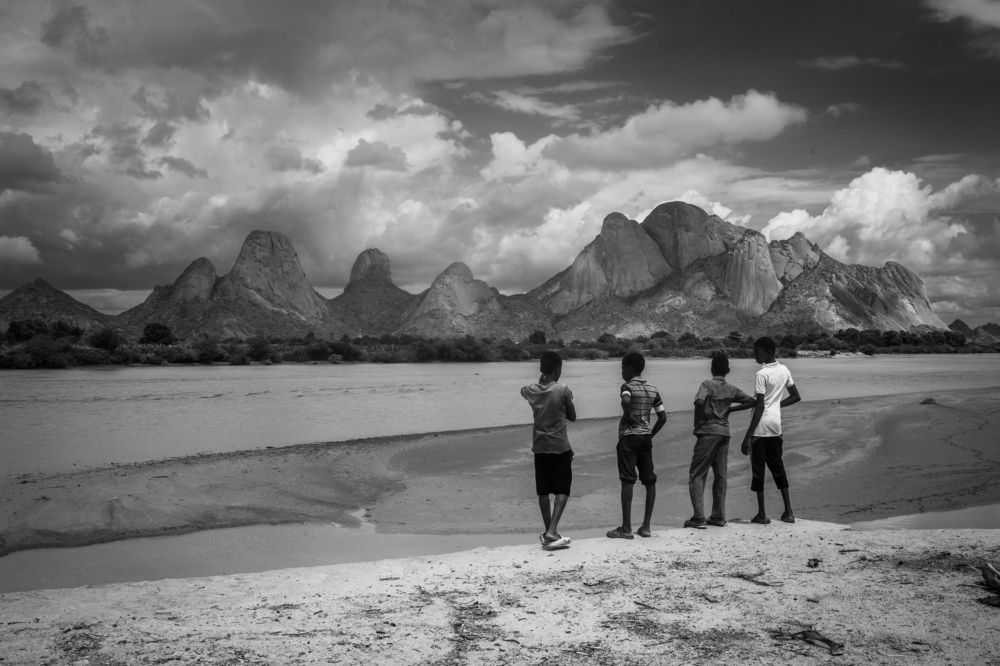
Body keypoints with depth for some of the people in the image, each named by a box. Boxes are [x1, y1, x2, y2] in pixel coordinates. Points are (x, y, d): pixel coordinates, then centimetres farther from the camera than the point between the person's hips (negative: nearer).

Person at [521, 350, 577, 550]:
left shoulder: (531, 390, 0)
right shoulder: (563, 390, -12)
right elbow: (572, 417, -1)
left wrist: (541, 381, 16)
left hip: (539, 447, 4)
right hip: (560, 447, -4)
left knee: (543, 491, 12)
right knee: (562, 491, 1)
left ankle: (548, 532, 19)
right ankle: (552, 532, -13)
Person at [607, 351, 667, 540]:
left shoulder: (628, 386, -8)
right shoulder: (652, 389, 11)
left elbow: (626, 401, -32)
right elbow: (662, 417, 9)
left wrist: (628, 415, -14)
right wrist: (651, 434, 16)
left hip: (629, 436, -6)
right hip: (646, 437, 6)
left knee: (627, 481, -5)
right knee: (649, 481, 9)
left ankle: (626, 528, -4)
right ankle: (646, 526, 10)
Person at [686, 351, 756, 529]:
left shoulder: (707, 384, -5)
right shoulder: (732, 389, 10)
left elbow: (699, 401, -22)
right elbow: (752, 401, 10)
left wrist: (697, 422, -9)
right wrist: (732, 408, 15)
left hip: (707, 432, -5)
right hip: (724, 432, 5)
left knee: (697, 475, -2)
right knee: (720, 476, 12)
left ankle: (699, 517, -9)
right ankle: (719, 516, 14)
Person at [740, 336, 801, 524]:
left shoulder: (762, 374, -15)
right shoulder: (784, 370, 7)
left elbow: (759, 406, -18)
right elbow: (796, 396, 14)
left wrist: (748, 436, -17)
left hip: (761, 426, -7)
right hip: (776, 425, 7)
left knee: (758, 469, 2)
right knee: (777, 467, 15)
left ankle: (762, 514, 5)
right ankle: (788, 512, 14)